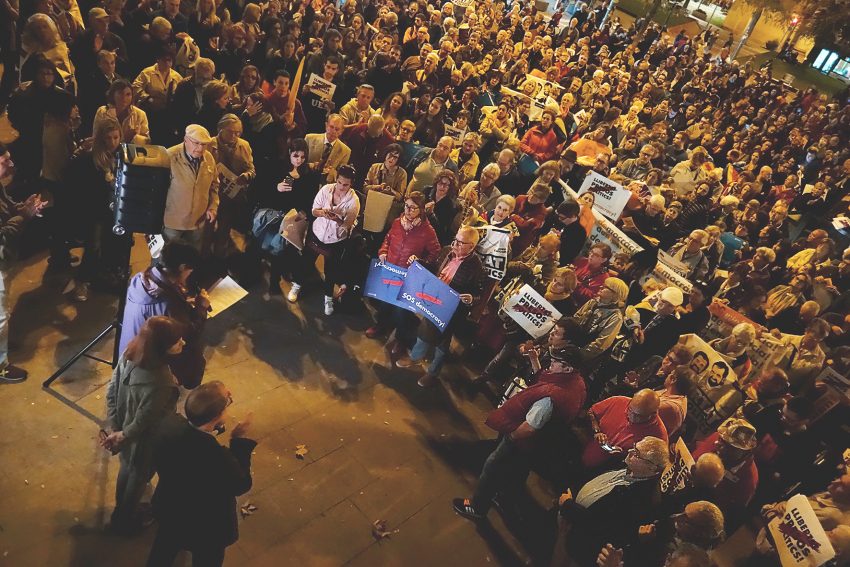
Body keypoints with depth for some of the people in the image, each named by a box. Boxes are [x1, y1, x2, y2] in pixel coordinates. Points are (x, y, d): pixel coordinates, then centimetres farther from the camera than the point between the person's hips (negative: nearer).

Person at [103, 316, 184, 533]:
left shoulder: (129, 353, -19)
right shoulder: (159, 383, -41)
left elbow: (111, 391, -7)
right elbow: (142, 423, -28)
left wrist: (114, 426, 2)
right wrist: (123, 436, -9)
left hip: (124, 428, 7)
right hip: (143, 441, -7)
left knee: (127, 467, 33)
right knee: (138, 477, 24)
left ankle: (120, 511, 60)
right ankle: (125, 521, 52)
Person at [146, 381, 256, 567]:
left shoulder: (170, 424, -27)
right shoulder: (219, 459, -43)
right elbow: (241, 485, -22)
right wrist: (241, 440, -19)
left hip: (169, 511, 5)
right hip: (206, 530, -5)